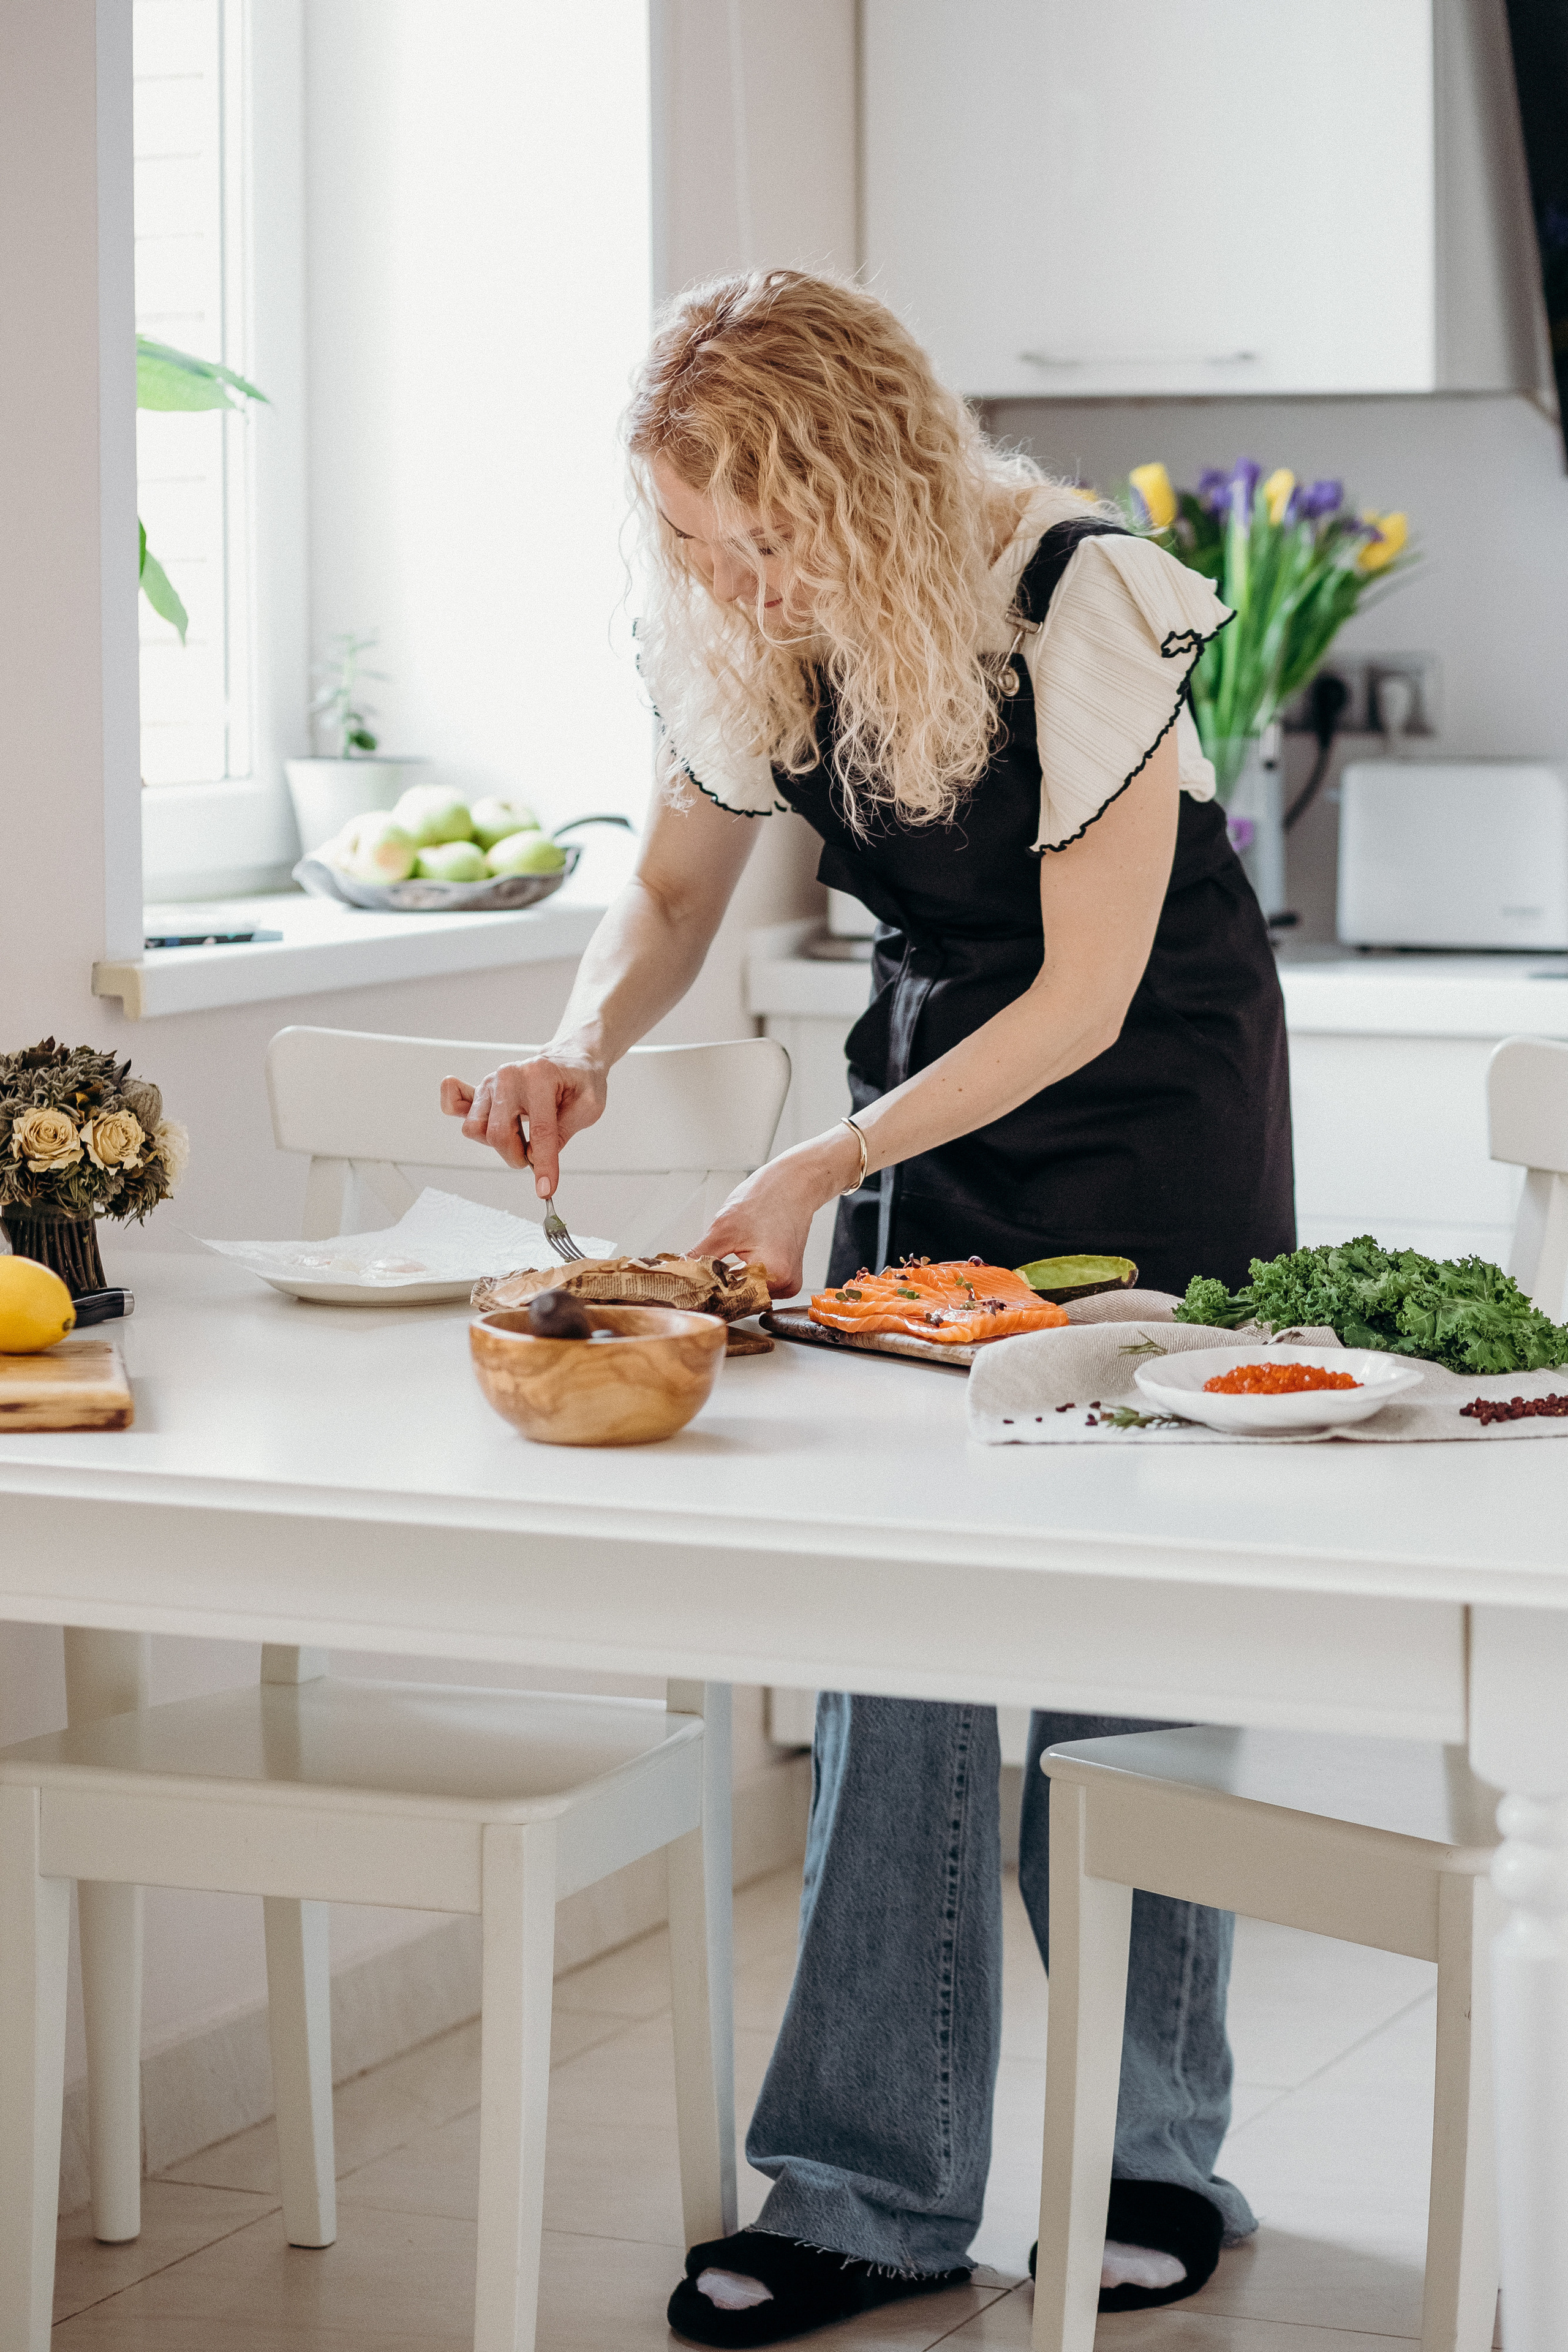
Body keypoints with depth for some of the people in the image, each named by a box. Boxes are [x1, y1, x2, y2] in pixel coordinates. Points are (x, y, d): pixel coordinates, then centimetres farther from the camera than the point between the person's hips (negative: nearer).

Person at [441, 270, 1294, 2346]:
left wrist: (818, 1176, -26)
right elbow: (677, 887, 7)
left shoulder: (1074, 603, -25)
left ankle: (1160, 2160, 14)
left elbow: (1089, 993, -22)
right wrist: (584, 1050, -14)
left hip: (1151, 1104, -5)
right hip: (932, 1071, 5)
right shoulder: (734, 632, -8)